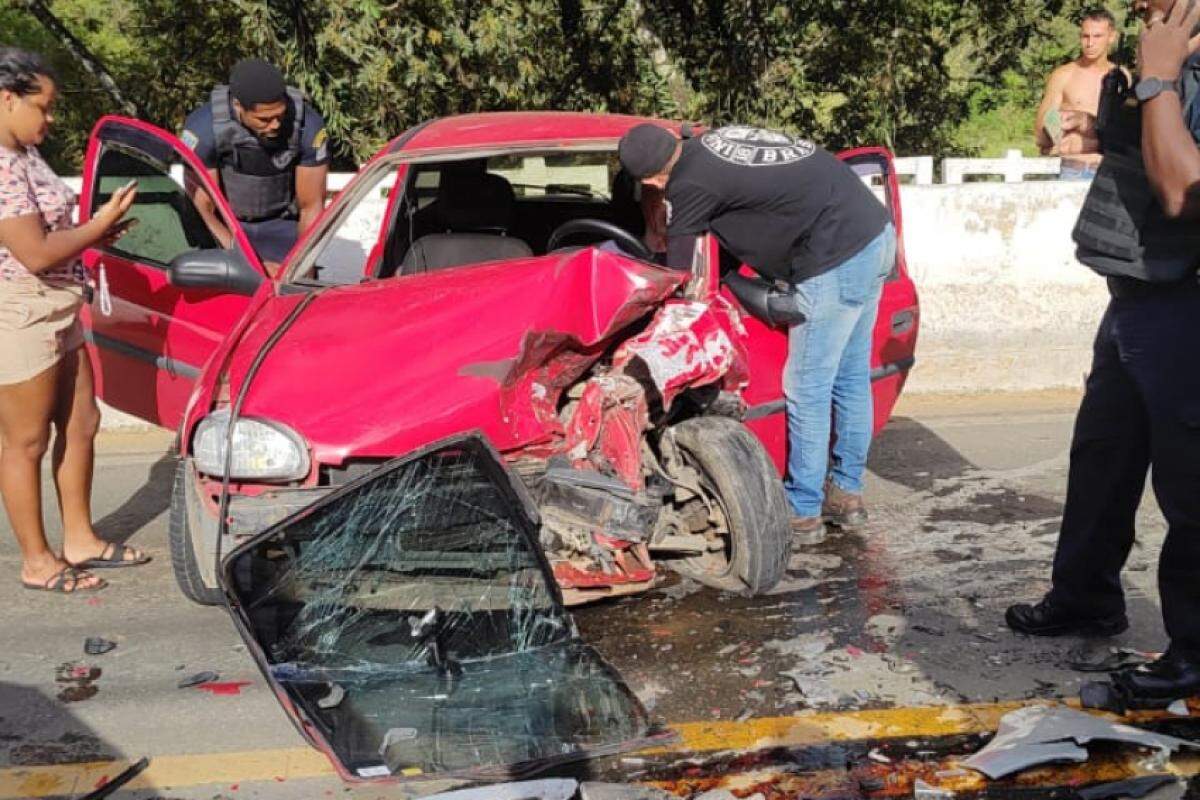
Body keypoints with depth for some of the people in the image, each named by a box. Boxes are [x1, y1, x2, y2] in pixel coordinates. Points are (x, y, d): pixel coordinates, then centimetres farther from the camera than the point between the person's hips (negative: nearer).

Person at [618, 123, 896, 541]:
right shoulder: (712, 139, 11)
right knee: (852, 378, 17)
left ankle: (802, 512, 11)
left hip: (837, 260, -9)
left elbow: (675, 275, -1)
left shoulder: (689, 185, -12)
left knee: (807, 392, 1)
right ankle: (846, 492, 29)